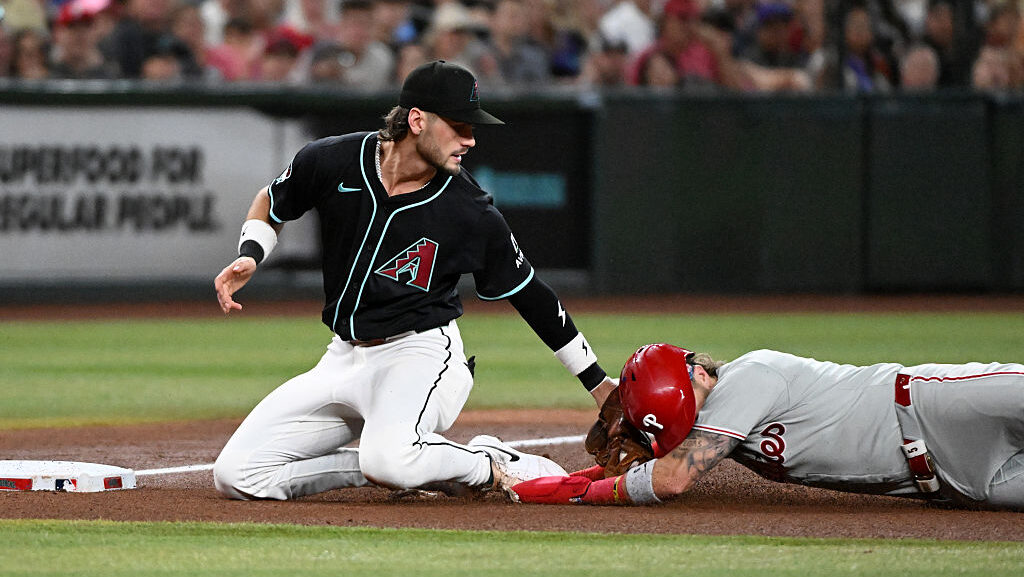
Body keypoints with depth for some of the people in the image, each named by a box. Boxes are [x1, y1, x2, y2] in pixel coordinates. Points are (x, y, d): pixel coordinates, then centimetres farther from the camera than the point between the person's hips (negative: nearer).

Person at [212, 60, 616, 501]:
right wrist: (249, 257, -8)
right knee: (236, 476, -7)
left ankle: (495, 468, -8)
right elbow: (271, 204, 14)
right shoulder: (332, 162, -8)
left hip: (422, 353, -5)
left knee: (389, 459, -38)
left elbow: (532, 296, -1)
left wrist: (600, 385, 2)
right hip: (343, 358, 5)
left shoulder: (471, 213, -13)